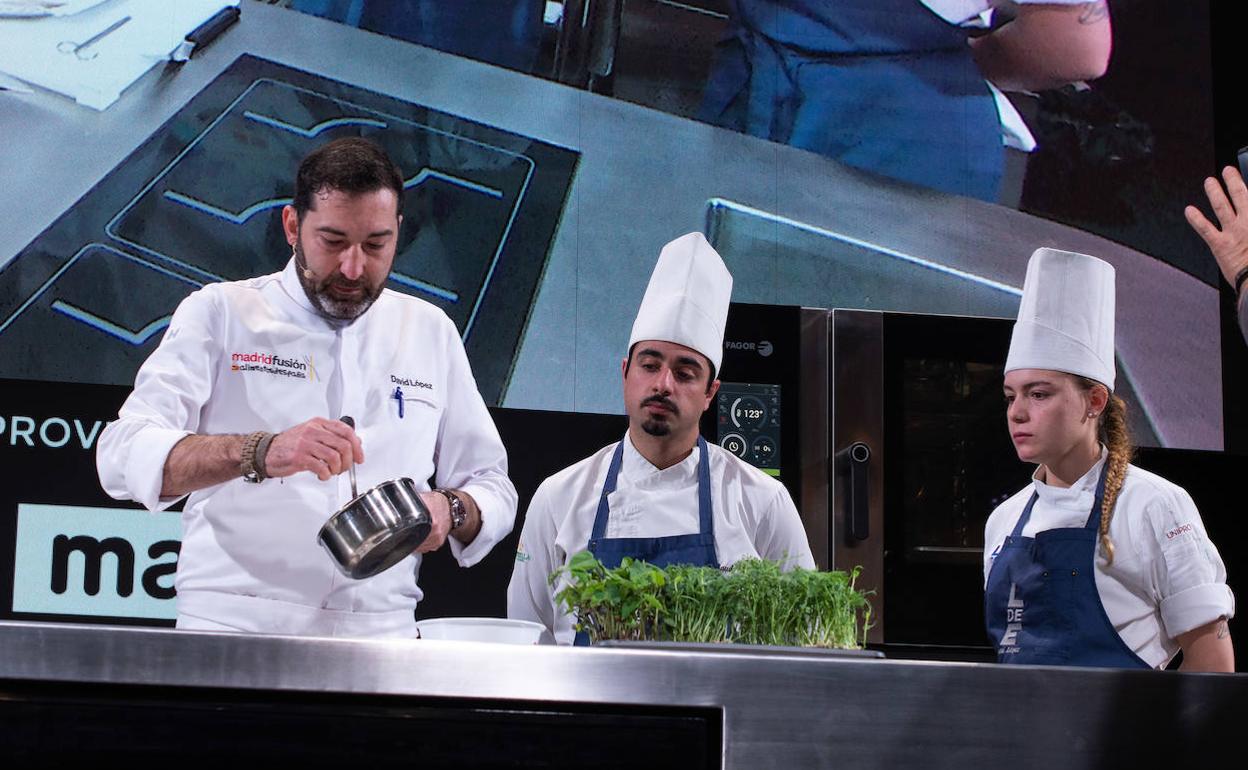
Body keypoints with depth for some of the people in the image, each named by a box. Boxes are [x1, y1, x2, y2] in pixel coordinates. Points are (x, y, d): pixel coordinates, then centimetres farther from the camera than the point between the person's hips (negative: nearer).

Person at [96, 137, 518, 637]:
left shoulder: (431, 332, 17)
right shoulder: (220, 313, 7)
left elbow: (493, 489, 21)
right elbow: (125, 457, -6)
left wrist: (450, 511, -2)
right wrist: (262, 452, -22)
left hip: (381, 634, 6)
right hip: (232, 628, -5)